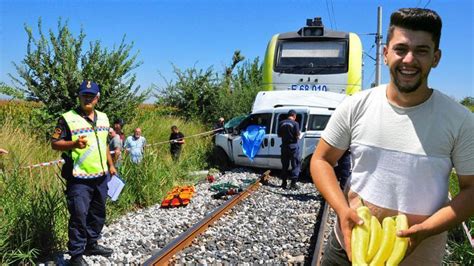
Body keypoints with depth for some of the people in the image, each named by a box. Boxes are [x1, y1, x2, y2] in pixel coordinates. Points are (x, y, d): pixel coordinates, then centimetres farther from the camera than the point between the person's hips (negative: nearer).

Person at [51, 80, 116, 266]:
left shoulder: (103, 118, 11)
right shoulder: (67, 118, -9)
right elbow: (54, 143, -9)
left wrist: (110, 165, 19)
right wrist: (74, 143, -26)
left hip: (100, 176, 7)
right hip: (79, 178, -6)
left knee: (98, 213, 17)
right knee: (79, 215, -4)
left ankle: (91, 244, 34)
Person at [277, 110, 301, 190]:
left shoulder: (281, 123, 3)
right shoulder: (295, 123, -10)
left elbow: (279, 135, 6)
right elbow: (297, 136, -14)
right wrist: (298, 136, 8)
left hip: (284, 146, 5)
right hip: (293, 145, -5)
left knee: (284, 165, 14)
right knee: (296, 165, 4)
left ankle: (284, 182, 18)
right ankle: (293, 183, -2)